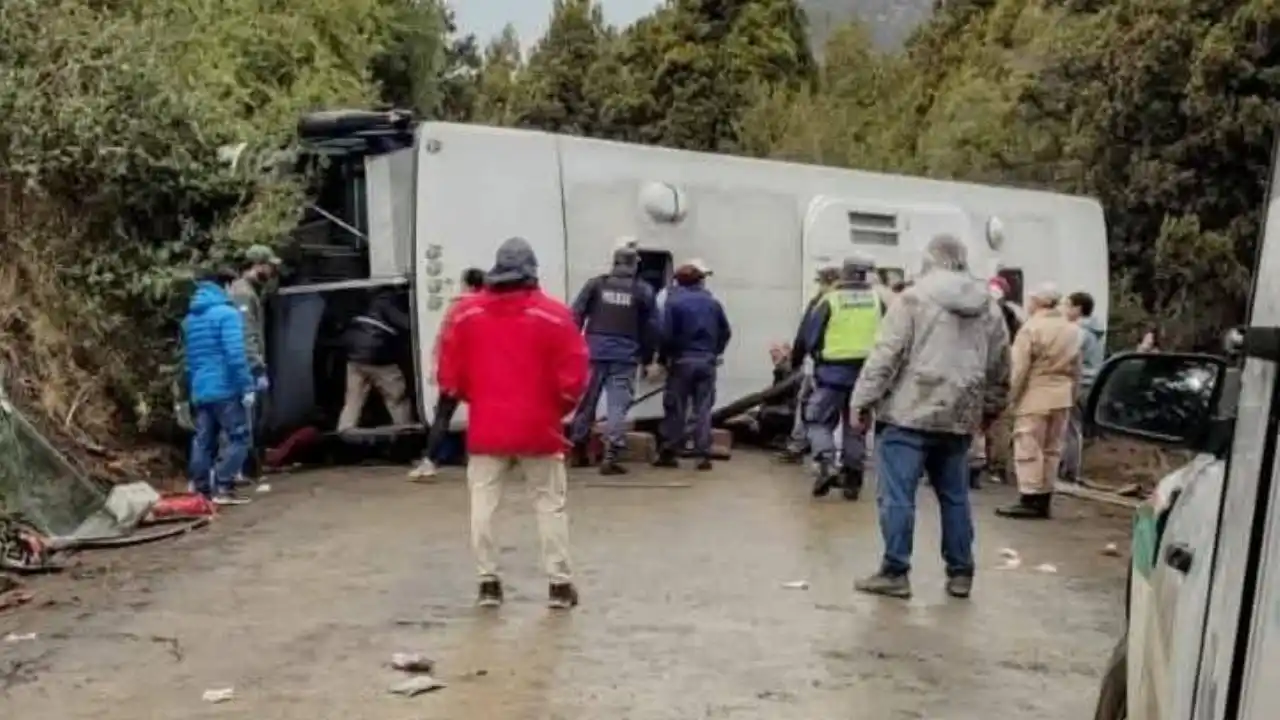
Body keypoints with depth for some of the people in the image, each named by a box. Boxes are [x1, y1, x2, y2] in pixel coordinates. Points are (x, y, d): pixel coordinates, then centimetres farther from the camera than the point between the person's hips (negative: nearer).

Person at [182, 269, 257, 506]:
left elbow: (188, 359, 21)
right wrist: (247, 387, -16)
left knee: (203, 441, 10)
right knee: (238, 437, -2)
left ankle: (201, 490, 11)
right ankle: (223, 488, -7)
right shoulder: (226, 313, -8)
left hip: (199, 391, 8)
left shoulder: (189, 319, 18)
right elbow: (235, 355, -17)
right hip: (225, 389, -8)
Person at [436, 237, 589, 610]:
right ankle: (560, 584, 11)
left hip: (486, 428, 1)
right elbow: (573, 377, -7)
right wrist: (558, 409, 11)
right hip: (539, 427, -1)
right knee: (550, 504, 9)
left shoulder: (465, 313, 1)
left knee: (483, 505, 11)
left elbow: (449, 376, 4)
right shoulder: (554, 314, -6)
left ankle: (488, 582, 13)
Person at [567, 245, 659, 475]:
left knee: (586, 402, 12)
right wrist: (647, 358, 15)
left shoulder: (595, 284, 5)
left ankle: (578, 452, 22)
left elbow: (575, 316, 1)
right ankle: (610, 457, -9)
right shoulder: (643, 290, 4)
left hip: (595, 352, 1)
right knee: (617, 406, -2)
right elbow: (651, 328, 6)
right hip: (625, 356, -1)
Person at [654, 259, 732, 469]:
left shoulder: (674, 302, -7)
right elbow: (726, 332, 7)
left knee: (675, 409, 5)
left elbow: (667, 334, -13)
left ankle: (670, 453, 7)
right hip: (707, 361, 3)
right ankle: (703, 455, 1)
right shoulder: (713, 302, 5)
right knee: (703, 409, 5)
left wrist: (663, 358, -3)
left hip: (682, 360, -3)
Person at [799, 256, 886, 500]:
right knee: (856, 425, 12)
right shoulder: (878, 300, 4)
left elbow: (810, 336, 0)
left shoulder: (830, 301, -3)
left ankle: (827, 465, -13)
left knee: (819, 419, 8)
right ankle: (852, 479, 13)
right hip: (867, 371, 3)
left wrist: (818, 357, 17)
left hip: (834, 370, -3)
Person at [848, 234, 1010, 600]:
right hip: (958, 417, 6)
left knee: (897, 494, -1)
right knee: (955, 495, 15)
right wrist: (991, 408, 29)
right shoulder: (989, 307, 12)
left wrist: (862, 400, -6)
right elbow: (1000, 367, 17)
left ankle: (895, 573, 0)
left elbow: (886, 355, -10)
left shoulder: (914, 297, -5)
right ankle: (960, 573, 20)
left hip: (908, 412, -6)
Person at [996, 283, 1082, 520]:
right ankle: (1043, 500, 13)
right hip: (1061, 395, 7)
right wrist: (1071, 394, 21)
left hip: (1035, 395, -7)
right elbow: (1076, 368, 15)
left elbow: (1020, 368, -14)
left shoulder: (1031, 328, -11)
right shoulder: (1072, 329, 12)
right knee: (1052, 448, 10)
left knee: (1029, 447, -4)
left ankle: (1029, 499, -6)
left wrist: (1013, 396, -6)